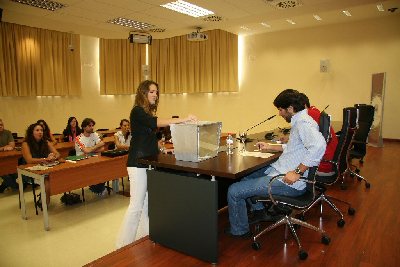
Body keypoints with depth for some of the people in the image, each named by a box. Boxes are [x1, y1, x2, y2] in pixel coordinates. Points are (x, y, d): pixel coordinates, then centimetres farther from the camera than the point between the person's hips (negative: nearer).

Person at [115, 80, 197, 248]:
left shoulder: (148, 112, 16)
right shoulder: (137, 111, -11)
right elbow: (155, 123, -28)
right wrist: (182, 119, -34)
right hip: (138, 163, -8)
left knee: (148, 203, 11)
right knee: (136, 205, -6)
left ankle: (143, 238, 23)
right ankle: (124, 245, 5)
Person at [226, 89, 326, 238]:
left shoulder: (303, 123, -19)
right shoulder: (299, 121, 14)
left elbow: (318, 145, -38)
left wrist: (298, 172, -34)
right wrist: (270, 147, 27)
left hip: (288, 182, -11)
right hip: (279, 170, 11)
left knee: (234, 191, -10)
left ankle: (239, 231, 12)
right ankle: (259, 211, 34)